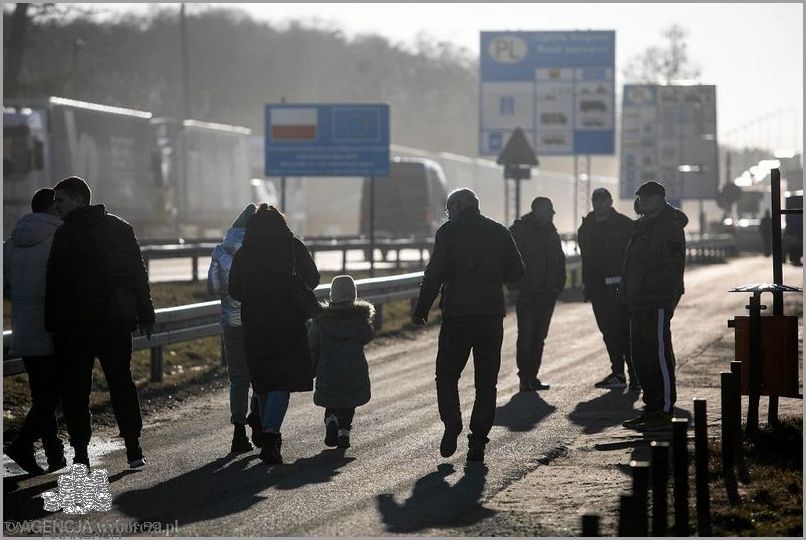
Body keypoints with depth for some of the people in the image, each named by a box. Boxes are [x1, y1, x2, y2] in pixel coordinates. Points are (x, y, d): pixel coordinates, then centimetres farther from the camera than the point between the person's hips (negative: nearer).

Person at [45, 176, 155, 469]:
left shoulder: (66, 234, -7)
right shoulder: (120, 227, 9)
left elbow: (55, 283, -10)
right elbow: (138, 274, 9)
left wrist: (52, 324, -6)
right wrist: (145, 314, 12)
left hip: (75, 325, -4)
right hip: (115, 323, 4)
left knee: (75, 389, 2)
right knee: (121, 382, 12)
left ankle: (80, 453, -4)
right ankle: (134, 449, 8)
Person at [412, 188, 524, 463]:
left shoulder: (448, 232, -3)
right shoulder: (499, 232, 8)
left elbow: (434, 274, -9)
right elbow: (516, 272, 9)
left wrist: (421, 310, -4)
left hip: (457, 314, -3)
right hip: (492, 314, 3)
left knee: (447, 375, 9)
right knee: (486, 381, 8)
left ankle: (452, 425, -12)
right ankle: (478, 441, 2)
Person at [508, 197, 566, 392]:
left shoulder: (551, 232, 13)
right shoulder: (519, 231, -5)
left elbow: (560, 259, 19)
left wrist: (558, 286, 9)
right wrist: (515, 287, -13)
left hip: (547, 294, 6)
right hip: (526, 293, -6)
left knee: (539, 337, 7)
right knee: (526, 336, -8)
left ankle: (532, 377, 12)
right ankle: (525, 378, -6)